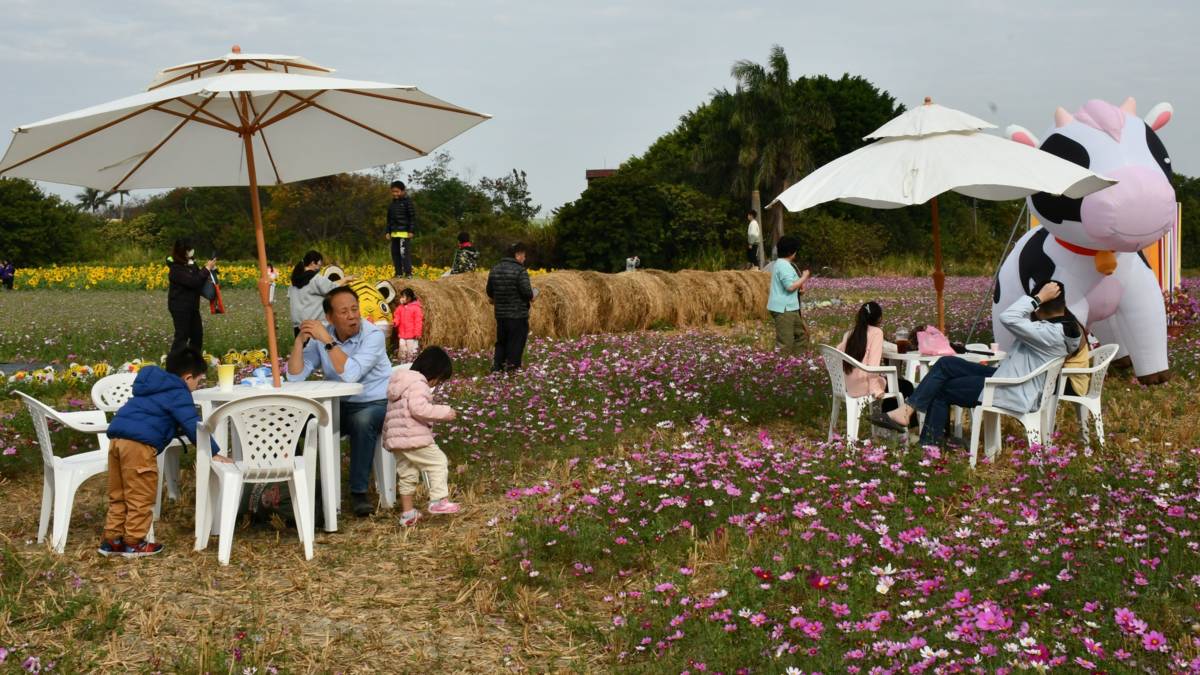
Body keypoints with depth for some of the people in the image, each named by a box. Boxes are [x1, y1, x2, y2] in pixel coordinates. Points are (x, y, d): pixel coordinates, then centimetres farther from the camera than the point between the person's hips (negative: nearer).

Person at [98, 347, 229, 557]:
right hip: (139, 444, -9)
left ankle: (111, 540, 21)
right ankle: (134, 543, 8)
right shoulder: (178, 393, 0)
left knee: (118, 496, 17)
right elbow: (193, 425, -8)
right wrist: (213, 452, -5)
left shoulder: (154, 385, 28)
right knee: (141, 497, 2)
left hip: (117, 438, 9)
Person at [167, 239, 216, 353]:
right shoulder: (176, 269, -21)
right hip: (180, 307, -9)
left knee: (197, 333, 14)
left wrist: (207, 268, -3)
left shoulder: (189, 264, 7)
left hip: (192, 306, 9)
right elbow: (193, 282, -28)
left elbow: (198, 277, 17)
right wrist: (207, 268, -21)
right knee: (182, 335, -7)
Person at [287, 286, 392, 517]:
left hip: (377, 405, -4)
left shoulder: (373, 335, -16)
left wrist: (327, 341, -30)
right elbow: (295, 376, -7)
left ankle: (358, 492, -24)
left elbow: (351, 374, -31)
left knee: (362, 420, -38)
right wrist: (300, 340, -18)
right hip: (339, 406, 4)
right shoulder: (321, 336, -2)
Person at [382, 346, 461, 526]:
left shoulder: (399, 382, 20)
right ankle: (438, 500, -6)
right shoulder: (418, 384, -12)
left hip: (395, 438, 10)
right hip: (414, 438, -10)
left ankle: (407, 513, 20)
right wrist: (444, 412, -19)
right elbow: (419, 409, -25)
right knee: (438, 462, 0)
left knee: (406, 474, 15)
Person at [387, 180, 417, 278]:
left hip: (405, 233, -7)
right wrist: (388, 231, 16)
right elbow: (389, 219, 22)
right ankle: (399, 273, 14)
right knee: (395, 253, 8)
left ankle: (408, 273, -9)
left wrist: (411, 231, -12)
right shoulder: (392, 204, 15)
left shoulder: (407, 202, -4)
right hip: (394, 233, 7)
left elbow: (413, 217, -6)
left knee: (405, 253, -12)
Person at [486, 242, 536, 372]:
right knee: (516, 342, 4)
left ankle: (497, 366, 16)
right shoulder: (520, 271, -15)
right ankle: (512, 366, 6)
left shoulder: (495, 270, 6)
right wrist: (531, 297, 0)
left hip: (500, 314, 6)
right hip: (518, 315, -6)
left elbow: (490, 291, 13)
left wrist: (493, 299, 33)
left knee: (501, 341, 18)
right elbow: (527, 292, -21)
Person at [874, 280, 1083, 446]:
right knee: (946, 364, 5)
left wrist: (1039, 298, -24)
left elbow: (1008, 318, -31)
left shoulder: (1053, 334, -25)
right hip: (1008, 378, 10)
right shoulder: (1062, 324, 6)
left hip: (1012, 394, -10)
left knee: (941, 390, -3)